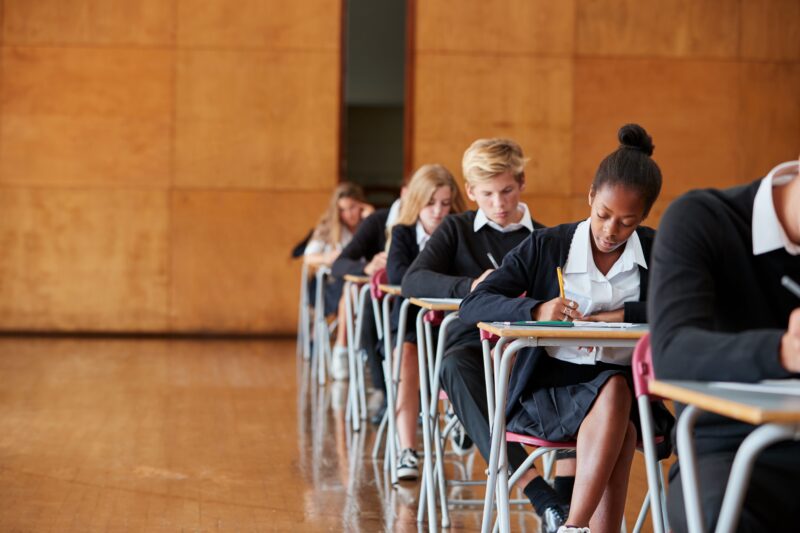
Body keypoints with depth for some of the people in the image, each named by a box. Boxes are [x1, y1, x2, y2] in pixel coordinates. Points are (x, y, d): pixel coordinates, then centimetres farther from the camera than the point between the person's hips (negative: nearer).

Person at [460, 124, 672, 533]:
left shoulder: (657, 254, 8)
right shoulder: (547, 247, 4)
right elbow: (472, 306, -2)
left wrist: (623, 315, -17)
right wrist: (535, 310, -22)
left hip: (627, 388, 2)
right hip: (546, 390, -1)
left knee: (615, 396, -36)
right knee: (613, 394, -34)